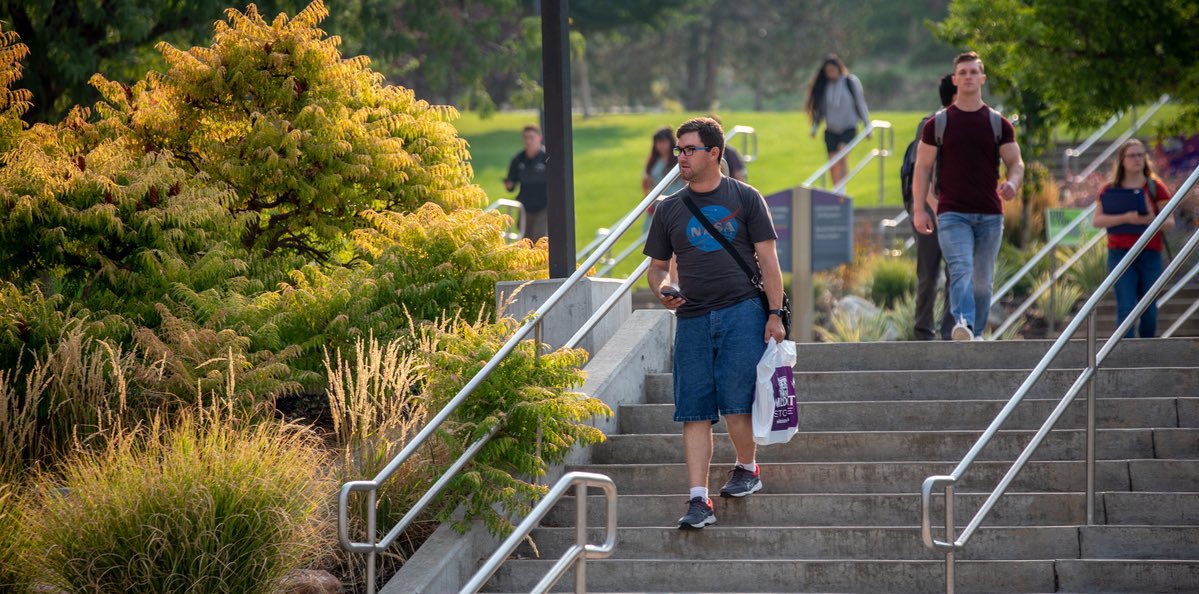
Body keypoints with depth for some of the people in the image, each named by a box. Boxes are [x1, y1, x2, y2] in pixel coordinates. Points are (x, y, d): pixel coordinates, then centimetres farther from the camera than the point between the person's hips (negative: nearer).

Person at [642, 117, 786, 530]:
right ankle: (698, 500, -4)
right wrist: (661, 289, -4)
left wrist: (775, 314, -3)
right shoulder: (670, 209, 13)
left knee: (736, 404, -8)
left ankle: (747, 469, 19)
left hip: (742, 310, -3)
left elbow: (767, 259, 4)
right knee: (694, 413, -3)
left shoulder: (744, 199, 5)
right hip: (692, 319, 3)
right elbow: (658, 264, 19)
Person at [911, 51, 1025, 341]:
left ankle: (976, 334, 17)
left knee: (983, 280, 7)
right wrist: (919, 209, -3)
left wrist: (1012, 182, -15)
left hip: (989, 215, 3)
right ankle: (963, 324, -40)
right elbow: (922, 167, 6)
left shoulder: (999, 124, 10)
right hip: (952, 214, -3)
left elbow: (1016, 162, 10)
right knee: (961, 270, -22)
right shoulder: (939, 123, 5)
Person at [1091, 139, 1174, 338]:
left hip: (1150, 254, 1)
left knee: (1148, 309, 3)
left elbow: (1170, 222, 3)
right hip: (1120, 254, -1)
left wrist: (1152, 220, -20)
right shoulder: (1111, 189, 6)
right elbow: (1096, 220, -4)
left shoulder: (1155, 187, 6)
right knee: (1126, 308, -11)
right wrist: (1125, 218, -19)